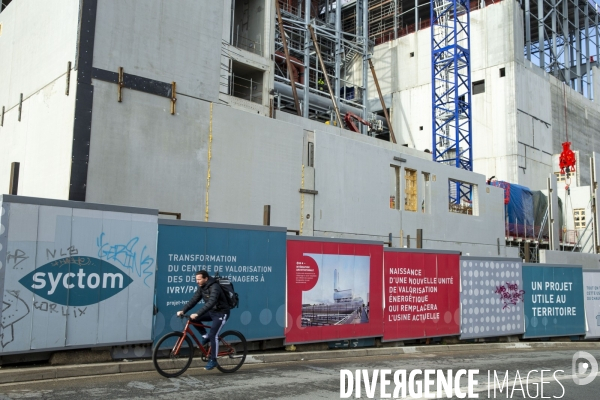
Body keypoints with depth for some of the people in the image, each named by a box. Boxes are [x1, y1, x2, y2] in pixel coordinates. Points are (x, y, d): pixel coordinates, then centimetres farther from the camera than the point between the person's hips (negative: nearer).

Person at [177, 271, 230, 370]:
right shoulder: (201, 287, 0)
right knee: (193, 319, -8)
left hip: (221, 313, -8)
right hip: (211, 312, 8)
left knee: (213, 335, -16)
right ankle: (205, 336, 8)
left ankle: (213, 360, -2)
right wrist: (183, 311, -17)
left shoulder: (214, 287, -27)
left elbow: (211, 302, -39)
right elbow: (194, 300, -3)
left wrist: (197, 314, -47)